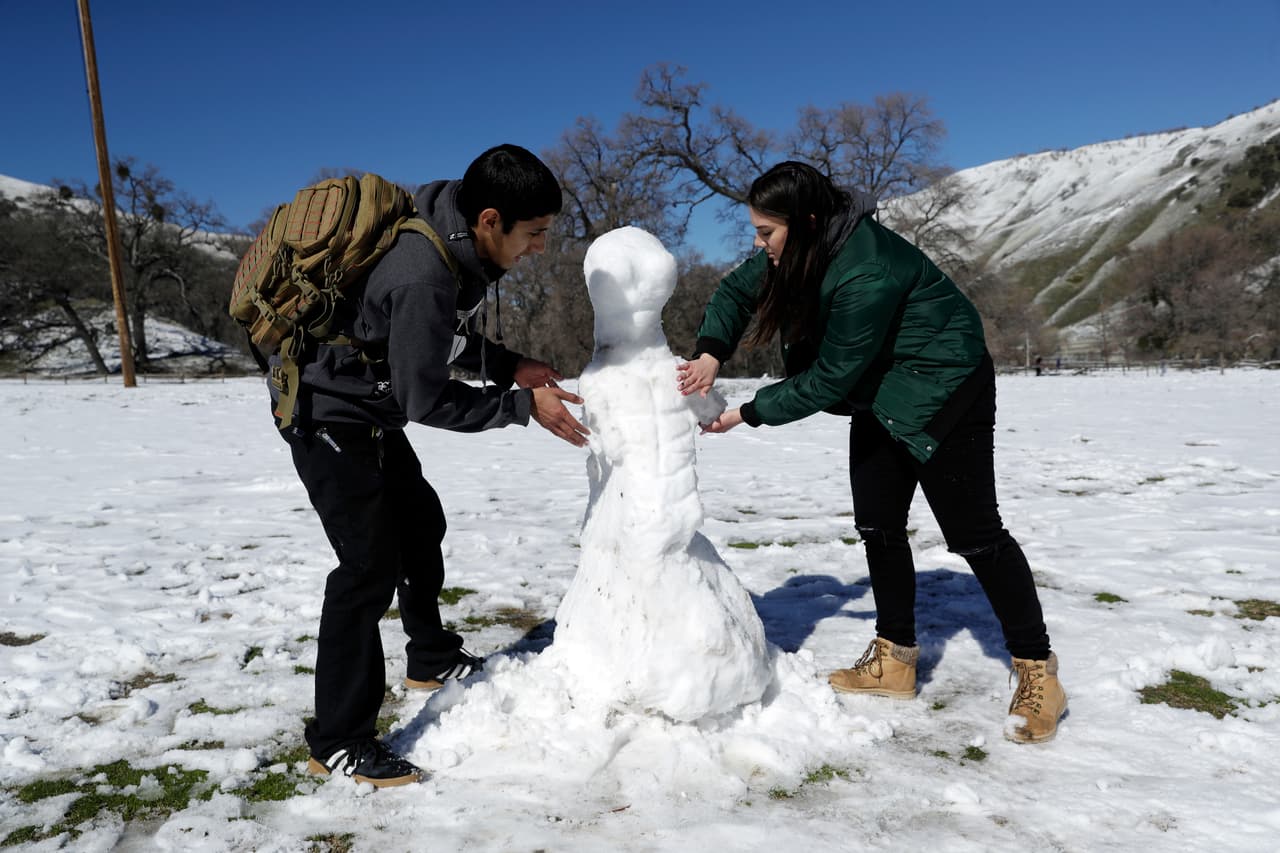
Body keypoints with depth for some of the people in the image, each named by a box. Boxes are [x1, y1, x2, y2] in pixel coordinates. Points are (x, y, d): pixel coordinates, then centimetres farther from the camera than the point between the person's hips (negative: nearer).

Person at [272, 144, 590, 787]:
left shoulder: (458, 244, -6)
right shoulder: (423, 278, -35)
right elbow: (427, 400, -27)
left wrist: (510, 366, -2)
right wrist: (523, 406, -21)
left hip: (371, 410, 10)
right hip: (329, 415, -10)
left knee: (421, 524, 20)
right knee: (371, 564, -11)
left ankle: (432, 660, 42)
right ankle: (338, 741, 1)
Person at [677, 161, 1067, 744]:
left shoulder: (866, 273, -33)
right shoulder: (800, 250, -7)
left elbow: (830, 377, -28)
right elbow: (736, 290, 4)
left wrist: (749, 414, -20)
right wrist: (711, 353, -15)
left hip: (942, 391, -9)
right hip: (879, 395, 9)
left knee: (972, 530, -5)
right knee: (878, 524, 8)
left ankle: (1037, 670, 8)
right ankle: (895, 658, 18)